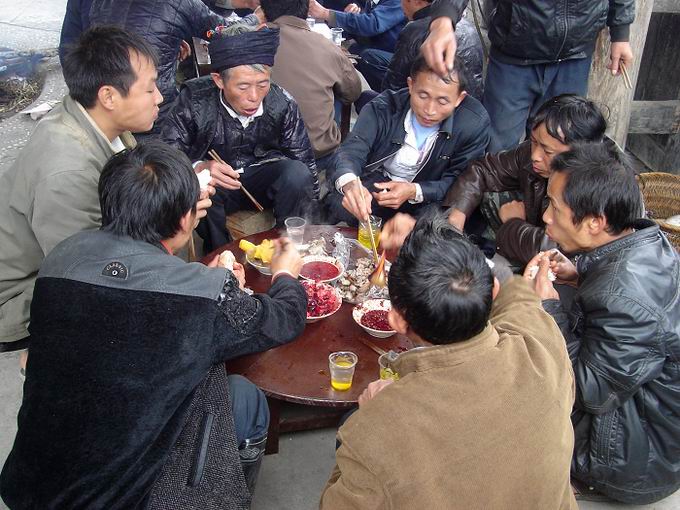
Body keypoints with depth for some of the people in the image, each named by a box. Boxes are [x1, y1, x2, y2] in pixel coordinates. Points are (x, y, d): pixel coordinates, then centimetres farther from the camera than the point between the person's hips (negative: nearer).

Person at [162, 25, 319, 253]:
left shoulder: (282, 104, -16)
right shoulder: (194, 100, -21)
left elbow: (305, 163, -5)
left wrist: (310, 212, -2)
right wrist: (199, 169, -37)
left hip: (262, 179, 2)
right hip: (215, 185, -1)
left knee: (297, 173, -28)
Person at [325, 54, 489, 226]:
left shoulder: (475, 125, -22)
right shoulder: (384, 107, -18)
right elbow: (353, 149, -27)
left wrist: (414, 191, -34)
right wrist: (349, 182, -53)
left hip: (426, 195, 0)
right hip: (376, 181, 1)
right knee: (339, 203, -26)